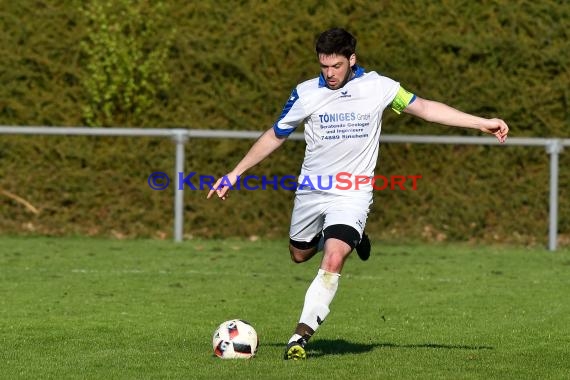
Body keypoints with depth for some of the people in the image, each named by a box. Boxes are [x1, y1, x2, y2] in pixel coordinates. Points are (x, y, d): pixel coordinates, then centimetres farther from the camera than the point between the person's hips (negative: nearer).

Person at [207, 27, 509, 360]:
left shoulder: (377, 87, -7)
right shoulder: (306, 94, -5)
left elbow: (424, 107, 1)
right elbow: (275, 136, 7)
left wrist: (481, 123, -2)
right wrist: (235, 174, 8)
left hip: (353, 193, -3)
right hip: (312, 191, 3)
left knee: (332, 261, -21)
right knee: (300, 255, 18)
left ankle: (302, 335, -16)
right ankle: (349, 239, 46)